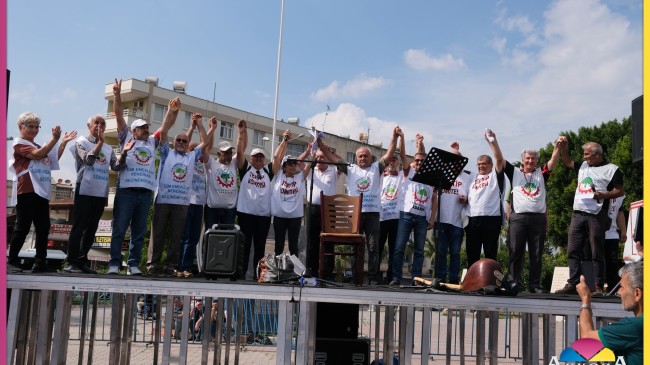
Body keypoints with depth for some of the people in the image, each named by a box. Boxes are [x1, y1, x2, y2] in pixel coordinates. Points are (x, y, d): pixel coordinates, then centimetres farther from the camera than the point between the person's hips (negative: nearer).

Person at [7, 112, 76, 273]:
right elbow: (37, 155, -14)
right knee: (23, 226, -8)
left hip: (41, 192, 8)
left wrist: (63, 142, 15)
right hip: (27, 191, -8)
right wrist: (54, 139, -17)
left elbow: (54, 158, 24)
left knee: (43, 228, 5)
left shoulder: (38, 146, 25)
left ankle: (40, 263, 10)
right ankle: (11, 261, -1)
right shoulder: (19, 143, 0)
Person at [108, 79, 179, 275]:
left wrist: (172, 111, 0)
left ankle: (133, 264, 11)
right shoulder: (127, 138, 10)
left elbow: (166, 126, 14)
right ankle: (114, 263, 3)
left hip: (145, 193, 4)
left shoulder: (152, 142, 20)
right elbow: (119, 115, 3)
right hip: (126, 191, -4)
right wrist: (117, 95, -5)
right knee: (119, 230, -2)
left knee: (139, 232, 6)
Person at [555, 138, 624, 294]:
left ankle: (599, 287, 1)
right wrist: (563, 147, 15)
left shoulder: (611, 169, 0)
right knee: (573, 251, 3)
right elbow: (567, 162, 30)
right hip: (578, 215, 6)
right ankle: (572, 284, 6)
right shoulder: (583, 166, 18)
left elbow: (620, 191, -3)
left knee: (597, 253, -3)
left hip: (596, 216, -6)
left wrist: (603, 195, -18)